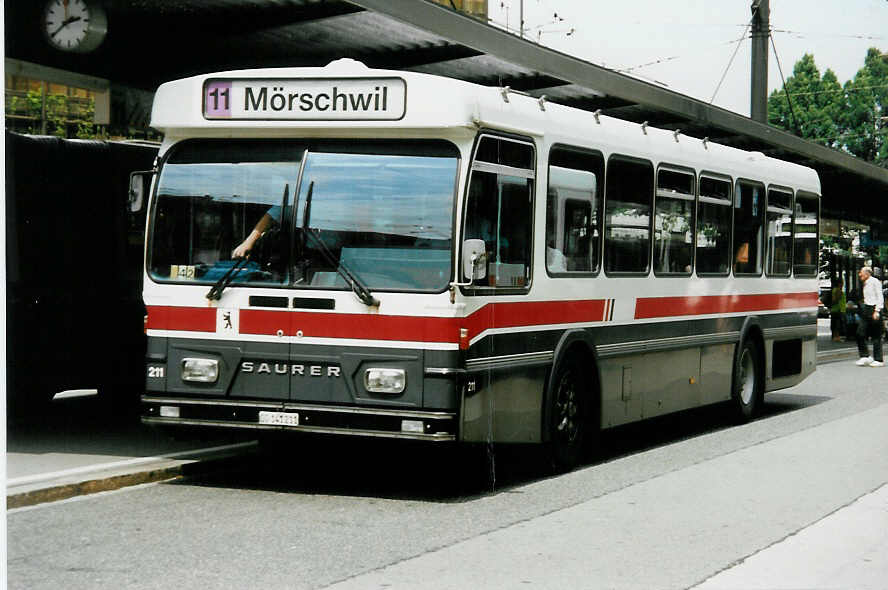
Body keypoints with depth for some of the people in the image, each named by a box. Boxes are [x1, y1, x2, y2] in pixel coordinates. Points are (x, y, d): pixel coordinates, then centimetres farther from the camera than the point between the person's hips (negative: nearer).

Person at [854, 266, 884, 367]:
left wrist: (876, 311, -17)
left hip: (874, 309, -8)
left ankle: (878, 360, 2)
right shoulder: (865, 284, 17)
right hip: (866, 310, 8)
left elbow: (879, 297, -10)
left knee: (876, 336, -3)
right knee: (860, 333, -2)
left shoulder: (874, 281, -6)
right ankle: (865, 356, 4)